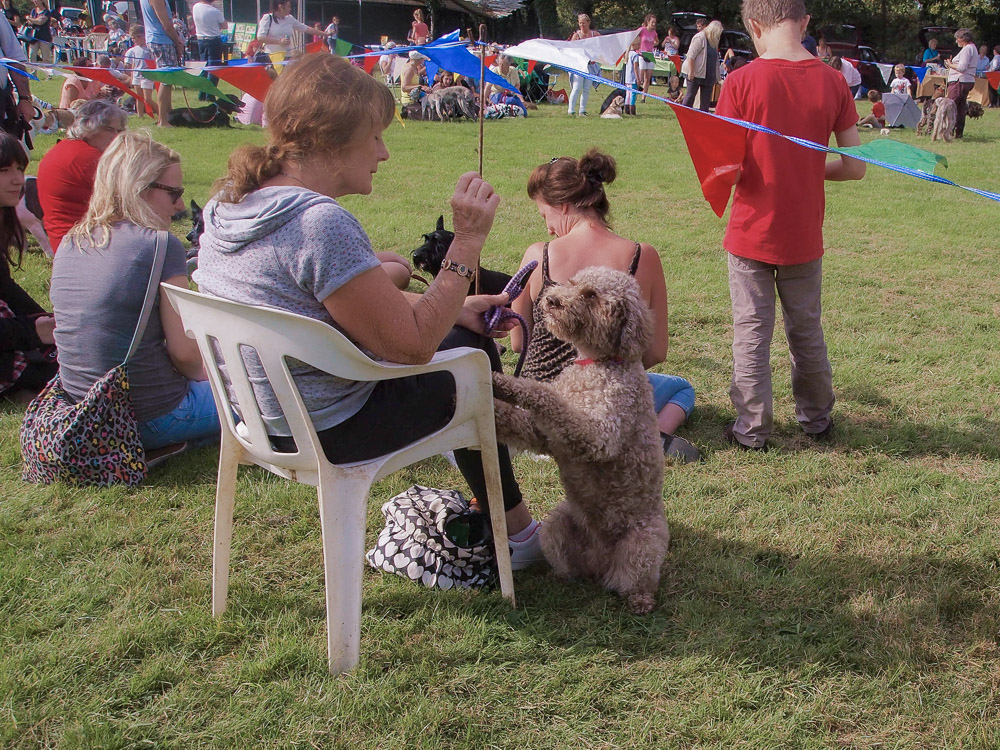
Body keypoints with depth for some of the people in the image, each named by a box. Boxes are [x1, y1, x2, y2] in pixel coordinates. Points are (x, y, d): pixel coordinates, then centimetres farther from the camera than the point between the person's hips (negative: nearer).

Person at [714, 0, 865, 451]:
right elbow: (855, 167, -2)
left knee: (751, 333, 8)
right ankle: (816, 418, 33)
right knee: (807, 331, 19)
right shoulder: (833, 82, -5)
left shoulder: (742, 81, -14)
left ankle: (752, 430, 15)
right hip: (805, 237, 3)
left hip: (751, 233, -3)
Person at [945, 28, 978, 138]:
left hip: (960, 81, -11)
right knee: (960, 108, 11)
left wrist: (950, 65, -6)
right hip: (968, 81, 11)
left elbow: (962, 67, -21)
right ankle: (959, 132, 12)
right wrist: (952, 64, 12)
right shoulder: (972, 48, 19)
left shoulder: (967, 49, -14)